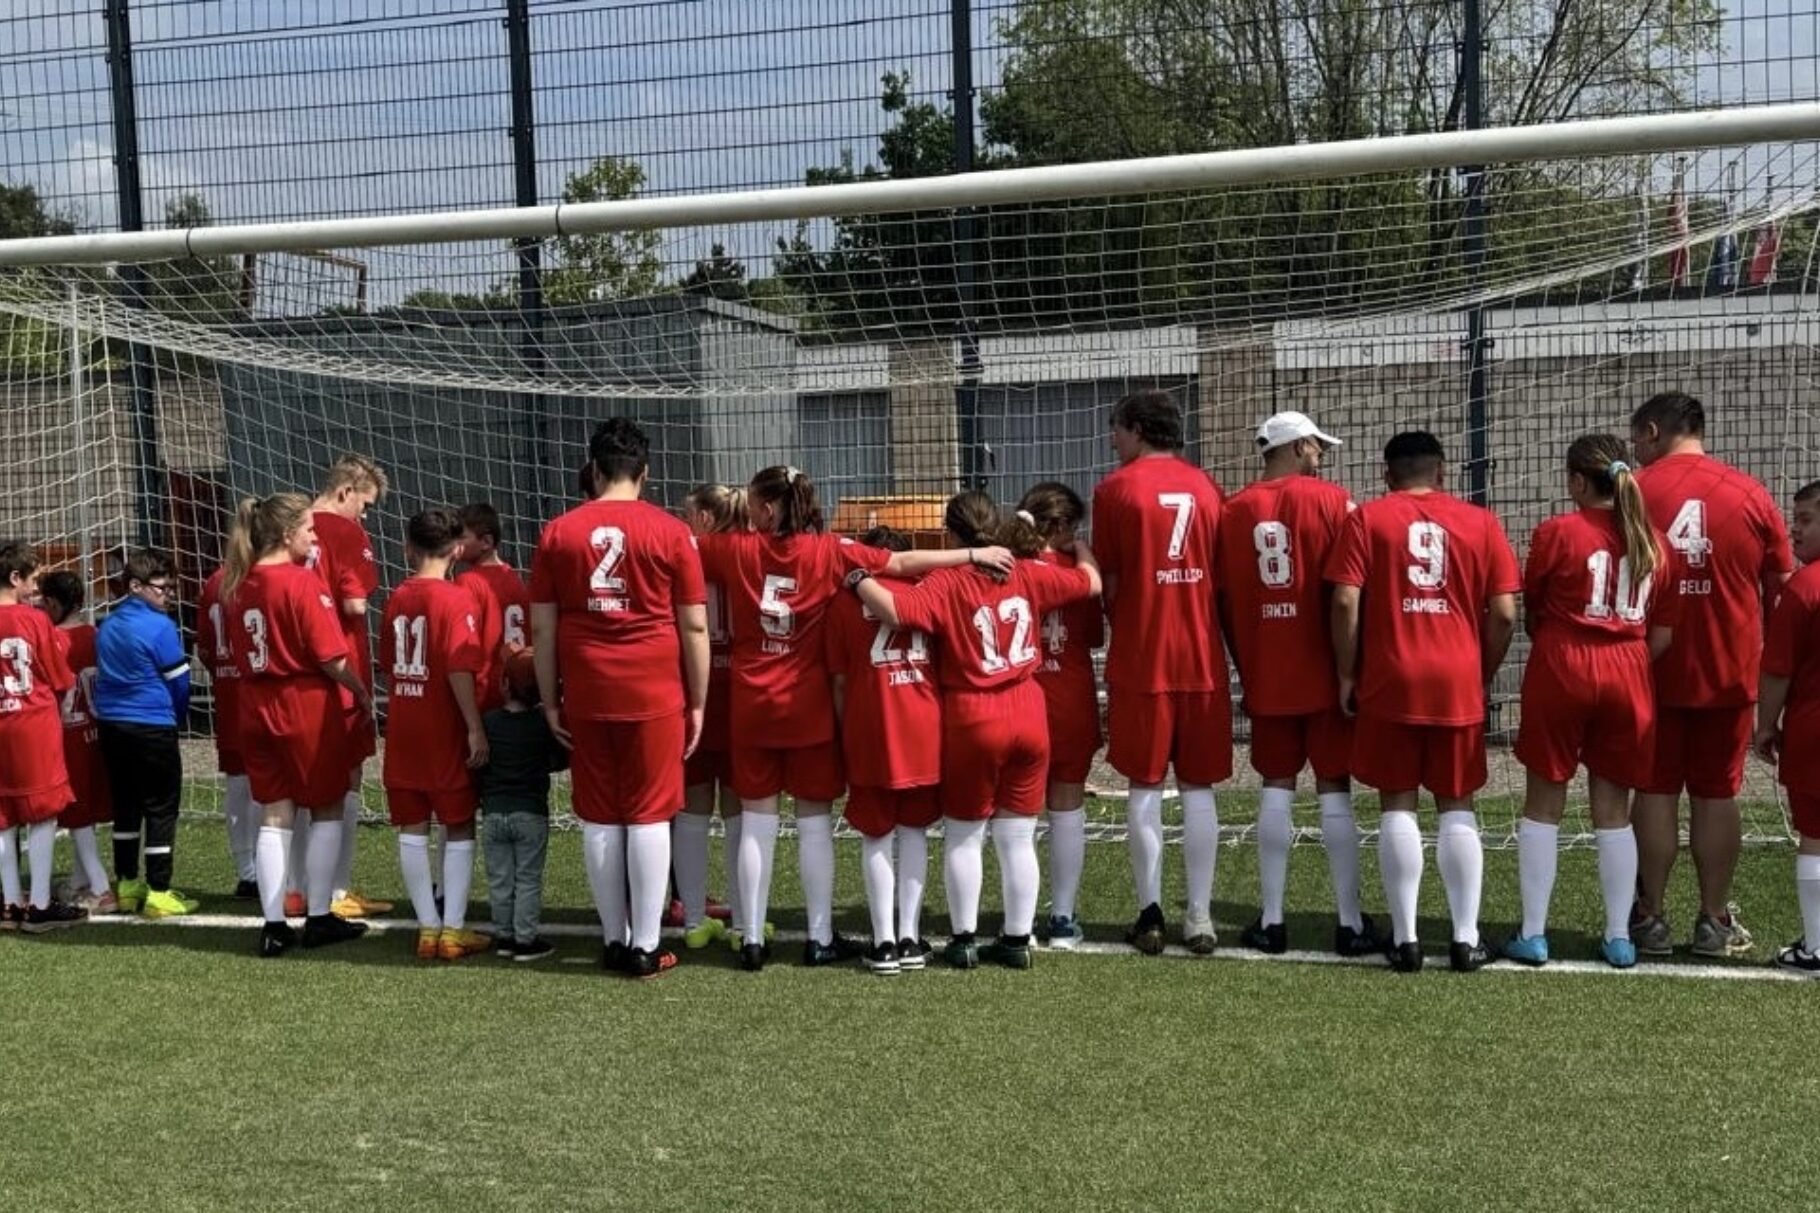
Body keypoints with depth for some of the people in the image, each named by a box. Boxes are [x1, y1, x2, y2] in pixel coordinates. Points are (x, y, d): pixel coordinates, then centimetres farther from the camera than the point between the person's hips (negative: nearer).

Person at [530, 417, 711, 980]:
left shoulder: (558, 533, 3)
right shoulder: (671, 532, -3)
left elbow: (542, 627, 4)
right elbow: (694, 626, -1)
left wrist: (550, 701, 11)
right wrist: (697, 702, 6)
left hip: (586, 696, 2)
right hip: (654, 695, -2)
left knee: (598, 818, 10)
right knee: (649, 816, 3)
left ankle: (613, 940, 18)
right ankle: (646, 945, 6)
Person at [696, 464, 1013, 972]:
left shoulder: (736, 548, -3)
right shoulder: (829, 551, -7)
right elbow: (902, 562, -9)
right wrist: (975, 554, -5)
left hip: (752, 706, 1)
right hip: (809, 707, -1)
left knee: (756, 822, 7)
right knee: (815, 822, 7)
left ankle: (752, 940, 10)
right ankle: (820, 939, 11)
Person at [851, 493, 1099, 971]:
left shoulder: (947, 583, -13)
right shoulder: (1029, 574, -1)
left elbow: (894, 609, -28)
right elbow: (1090, 582, 12)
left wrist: (860, 580, -10)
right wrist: (1080, 548, 32)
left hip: (973, 721, -4)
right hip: (1029, 715, 4)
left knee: (963, 835, 12)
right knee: (1018, 837, 12)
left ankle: (963, 939, 16)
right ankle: (1018, 939, 17)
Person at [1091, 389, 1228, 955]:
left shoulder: (1115, 488, -3)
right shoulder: (1206, 486, 8)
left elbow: (1109, 582, -1)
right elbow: (1224, 576, 10)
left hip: (1140, 659, -3)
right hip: (1202, 656, 3)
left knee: (1144, 786, 5)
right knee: (1198, 787, 7)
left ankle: (1150, 915, 6)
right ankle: (1200, 918, 7)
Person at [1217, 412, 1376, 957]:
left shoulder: (1233, 510, 4)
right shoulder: (1332, 500, -6)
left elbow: (1223, 600, 5)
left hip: (1266, 676, 3)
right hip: (1325, 671, -2)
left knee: (1275, 789, 8)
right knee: (1335, 790, 4)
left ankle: (1271, 921, 9)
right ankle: (1350, 922, 8)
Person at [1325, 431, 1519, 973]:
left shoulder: (1366, 519, 1)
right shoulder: (1480, 522, 6)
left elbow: (1345, 604, -7)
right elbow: (1504, 614, 2)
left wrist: (1347, 676, 1)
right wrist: (1483, 674, 15)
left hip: (1388, 683, -1)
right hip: (1459, 684, 2)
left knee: (1398, 806, 4)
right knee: (1457, 808, 9)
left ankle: (1405, 938, 4)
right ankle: (1466, 938, 9)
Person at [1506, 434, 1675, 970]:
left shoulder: (1557, 531, -7)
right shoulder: (1653, 541, 5)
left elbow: (1532, 610, 3)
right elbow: (1662, 635, 4)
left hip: (1562, 669, -3)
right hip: (1628, 676, 4)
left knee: (1543, 805, 6)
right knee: (1614, 810, 11)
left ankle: (1533, 935, 8)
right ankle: (1619, 938, 15)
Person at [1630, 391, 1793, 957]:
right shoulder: (1751, 494, 0)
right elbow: (1782, 588, 5)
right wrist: (1766, 654, 19)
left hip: (1651, 670, -1)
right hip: (1729, 672, 1)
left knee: (1655, 791, 7)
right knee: (1716, 794, 8)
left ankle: (1650, 918, 10)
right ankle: (1714, 922, 13)